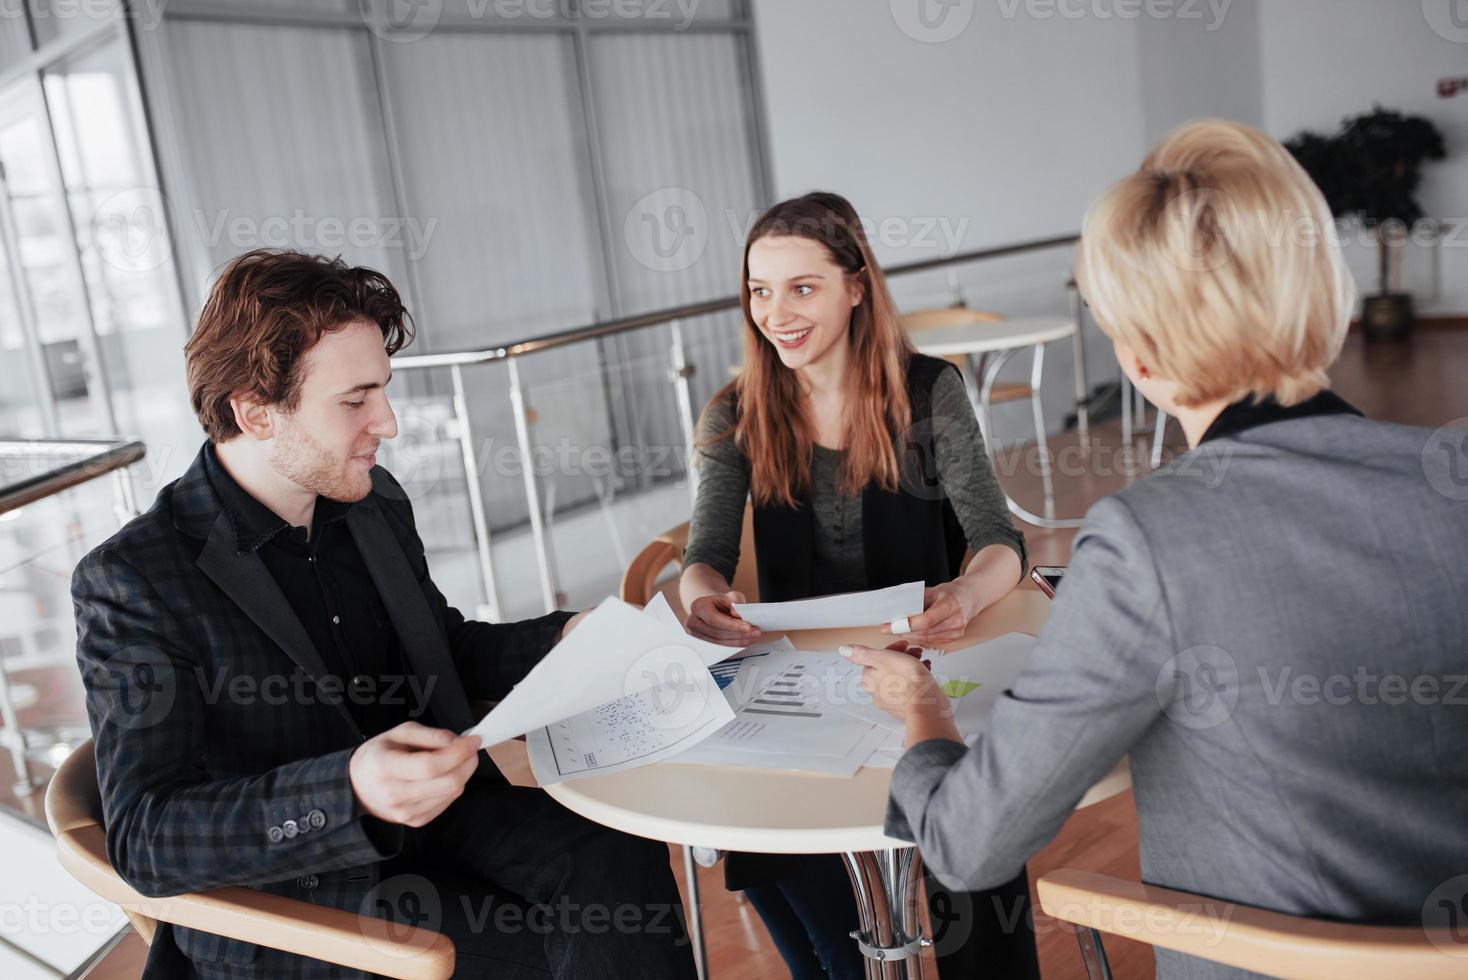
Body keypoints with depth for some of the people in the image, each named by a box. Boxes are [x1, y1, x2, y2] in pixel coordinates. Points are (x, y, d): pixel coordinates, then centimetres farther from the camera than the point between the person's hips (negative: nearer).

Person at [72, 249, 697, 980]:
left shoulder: (374, 502, 4)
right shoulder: (132, 582, -15)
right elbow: (143, 839, -20)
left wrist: (564, 641, 0)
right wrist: (349, 791, -36)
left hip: (435, 812, 5)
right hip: (286, 893, -5)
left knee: (624, 866, -20)